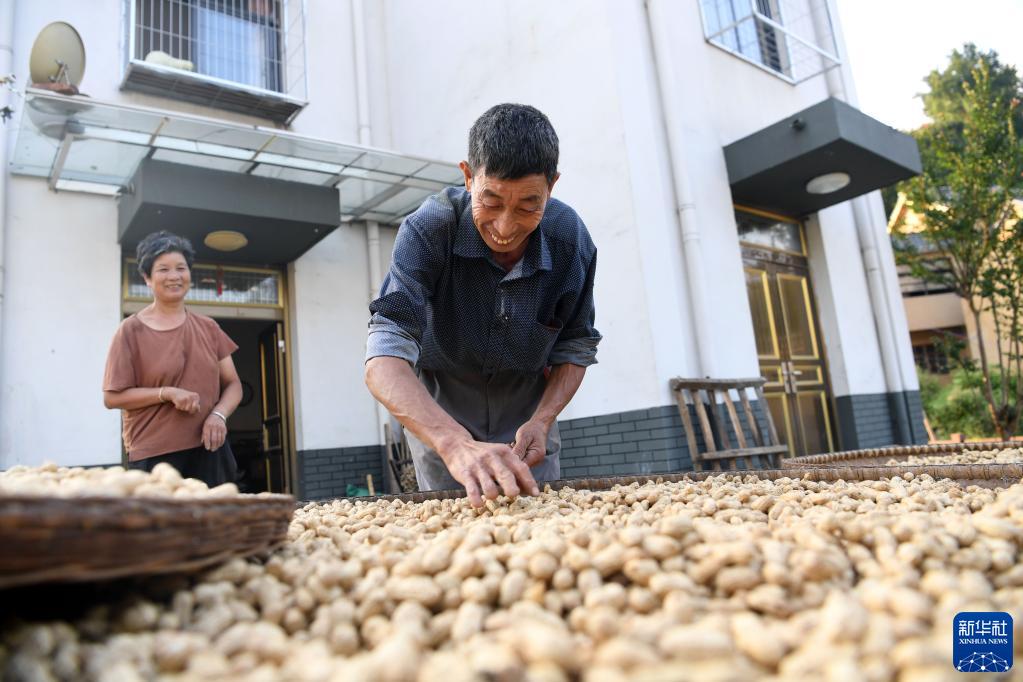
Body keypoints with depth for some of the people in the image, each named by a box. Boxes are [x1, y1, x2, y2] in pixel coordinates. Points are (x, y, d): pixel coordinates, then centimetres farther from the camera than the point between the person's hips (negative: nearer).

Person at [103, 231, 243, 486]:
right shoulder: (131, 330, 0)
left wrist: (218, 415, -9)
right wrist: (168, 393, -16)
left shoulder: (208, 328, 11)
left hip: (209, 449, 3)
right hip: (154, 456, -3)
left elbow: (233, 384, 11)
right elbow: (112, 397, -3)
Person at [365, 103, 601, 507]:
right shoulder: (429, 228, -29)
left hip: (528, 413, 2)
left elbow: (576, 347, -7)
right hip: (439, 413, -2)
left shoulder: (571, 239, -21)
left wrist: (542, 420, -25)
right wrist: (457, 444, -55)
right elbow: (384, 359, -39)